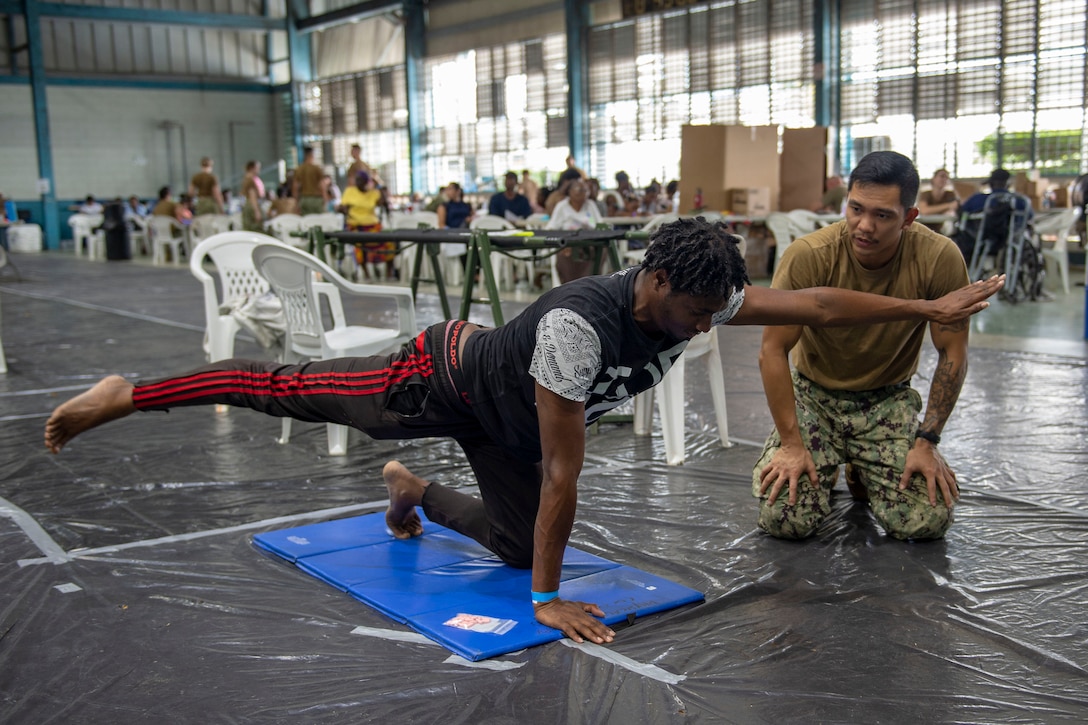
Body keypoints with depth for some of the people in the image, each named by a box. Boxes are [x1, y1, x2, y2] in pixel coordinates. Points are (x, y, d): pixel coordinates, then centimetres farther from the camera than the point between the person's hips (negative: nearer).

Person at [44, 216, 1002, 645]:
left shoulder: (697, 297, -19)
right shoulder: (577, 325, -41)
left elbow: (819, 305, -12)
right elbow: (564, 471, -37)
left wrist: (932, 307, -10)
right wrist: (550, 600, -30)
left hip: (505, 426, 7)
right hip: (445, 378, -7)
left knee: (516, 543, 10)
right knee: (291, 387, 0)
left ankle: (417, 494, 37)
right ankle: (126, 393, 16)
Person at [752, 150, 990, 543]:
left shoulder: (940, 258, -21)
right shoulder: (808, 256, -24)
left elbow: (952, 354, -9)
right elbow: (773, 351, -16)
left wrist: (927, 442, -11)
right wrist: (791, 443, -17)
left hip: (889, 400, 1)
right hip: (814, 395, -1)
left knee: (928, 522, -16)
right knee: (785, 520, -17)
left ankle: (863, 474, 18)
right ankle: (827, 468, 19)